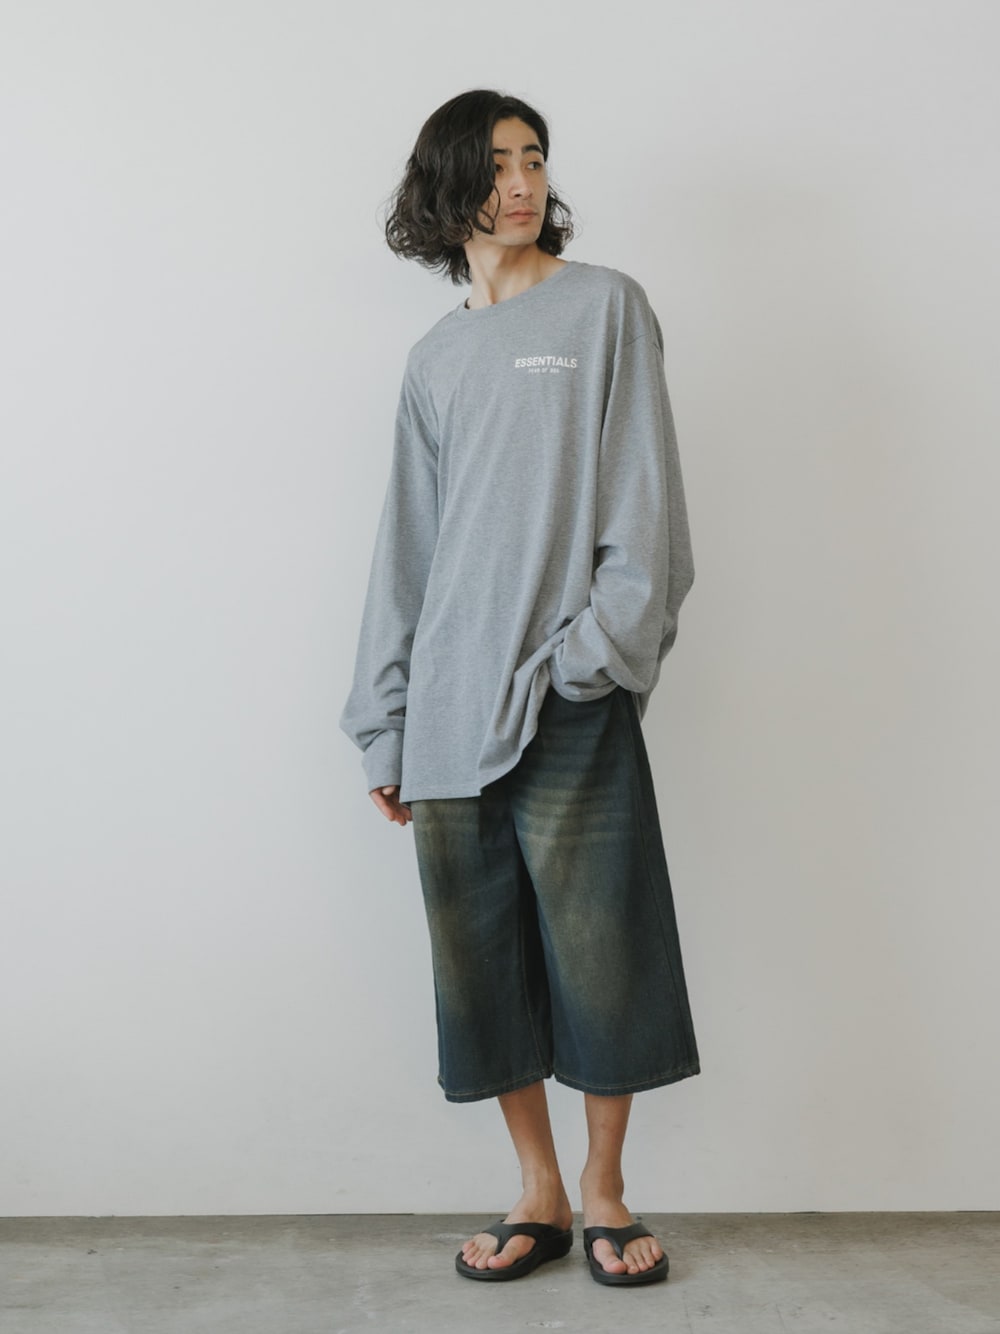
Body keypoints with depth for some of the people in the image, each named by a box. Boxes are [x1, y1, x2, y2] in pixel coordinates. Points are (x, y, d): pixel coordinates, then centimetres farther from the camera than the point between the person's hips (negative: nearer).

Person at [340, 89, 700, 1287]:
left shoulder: (605, 307, 6)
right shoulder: (436, 358, 16)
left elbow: (644, 506, -3)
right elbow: (406, 545, 14)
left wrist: (597, 648, -14)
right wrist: (385, 725, 11)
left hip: (571, 703, -4)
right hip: (452, 708, 4)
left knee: (599, 951, 2)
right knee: (483, 960, 7)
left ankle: (603, 1195, 20)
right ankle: (538, 1194, 22)